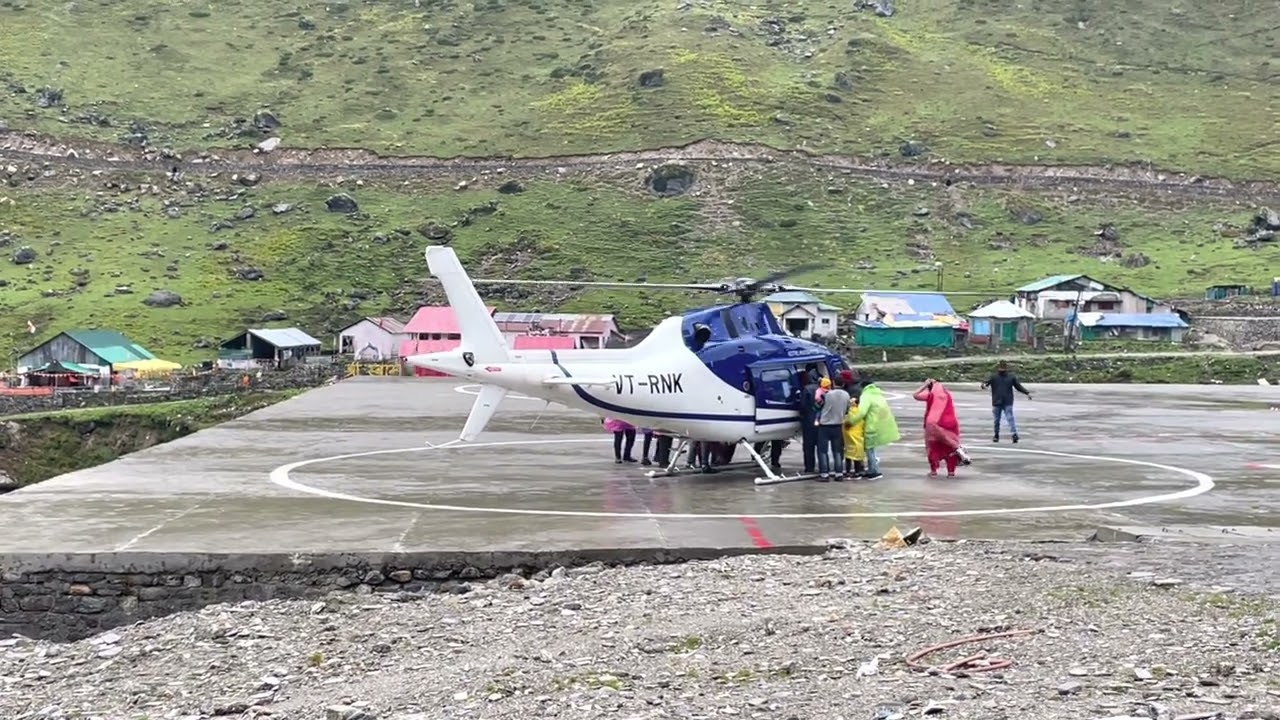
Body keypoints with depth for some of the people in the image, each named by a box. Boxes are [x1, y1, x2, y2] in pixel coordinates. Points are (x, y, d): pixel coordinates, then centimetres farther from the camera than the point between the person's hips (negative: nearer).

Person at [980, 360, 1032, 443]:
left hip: (1008, 403, -1)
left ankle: (1014, 433, -22)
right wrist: (984, 385, -36)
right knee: (996, 420, 9)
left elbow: (1019, 386, 11)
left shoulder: (1011, 377, 5)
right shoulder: (993, 377, 1)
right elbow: (986, 383, -11)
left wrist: (1027, 393, 2)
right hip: (996, 403, 1)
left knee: (1010, 418, -13)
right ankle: (996, 435, 22)